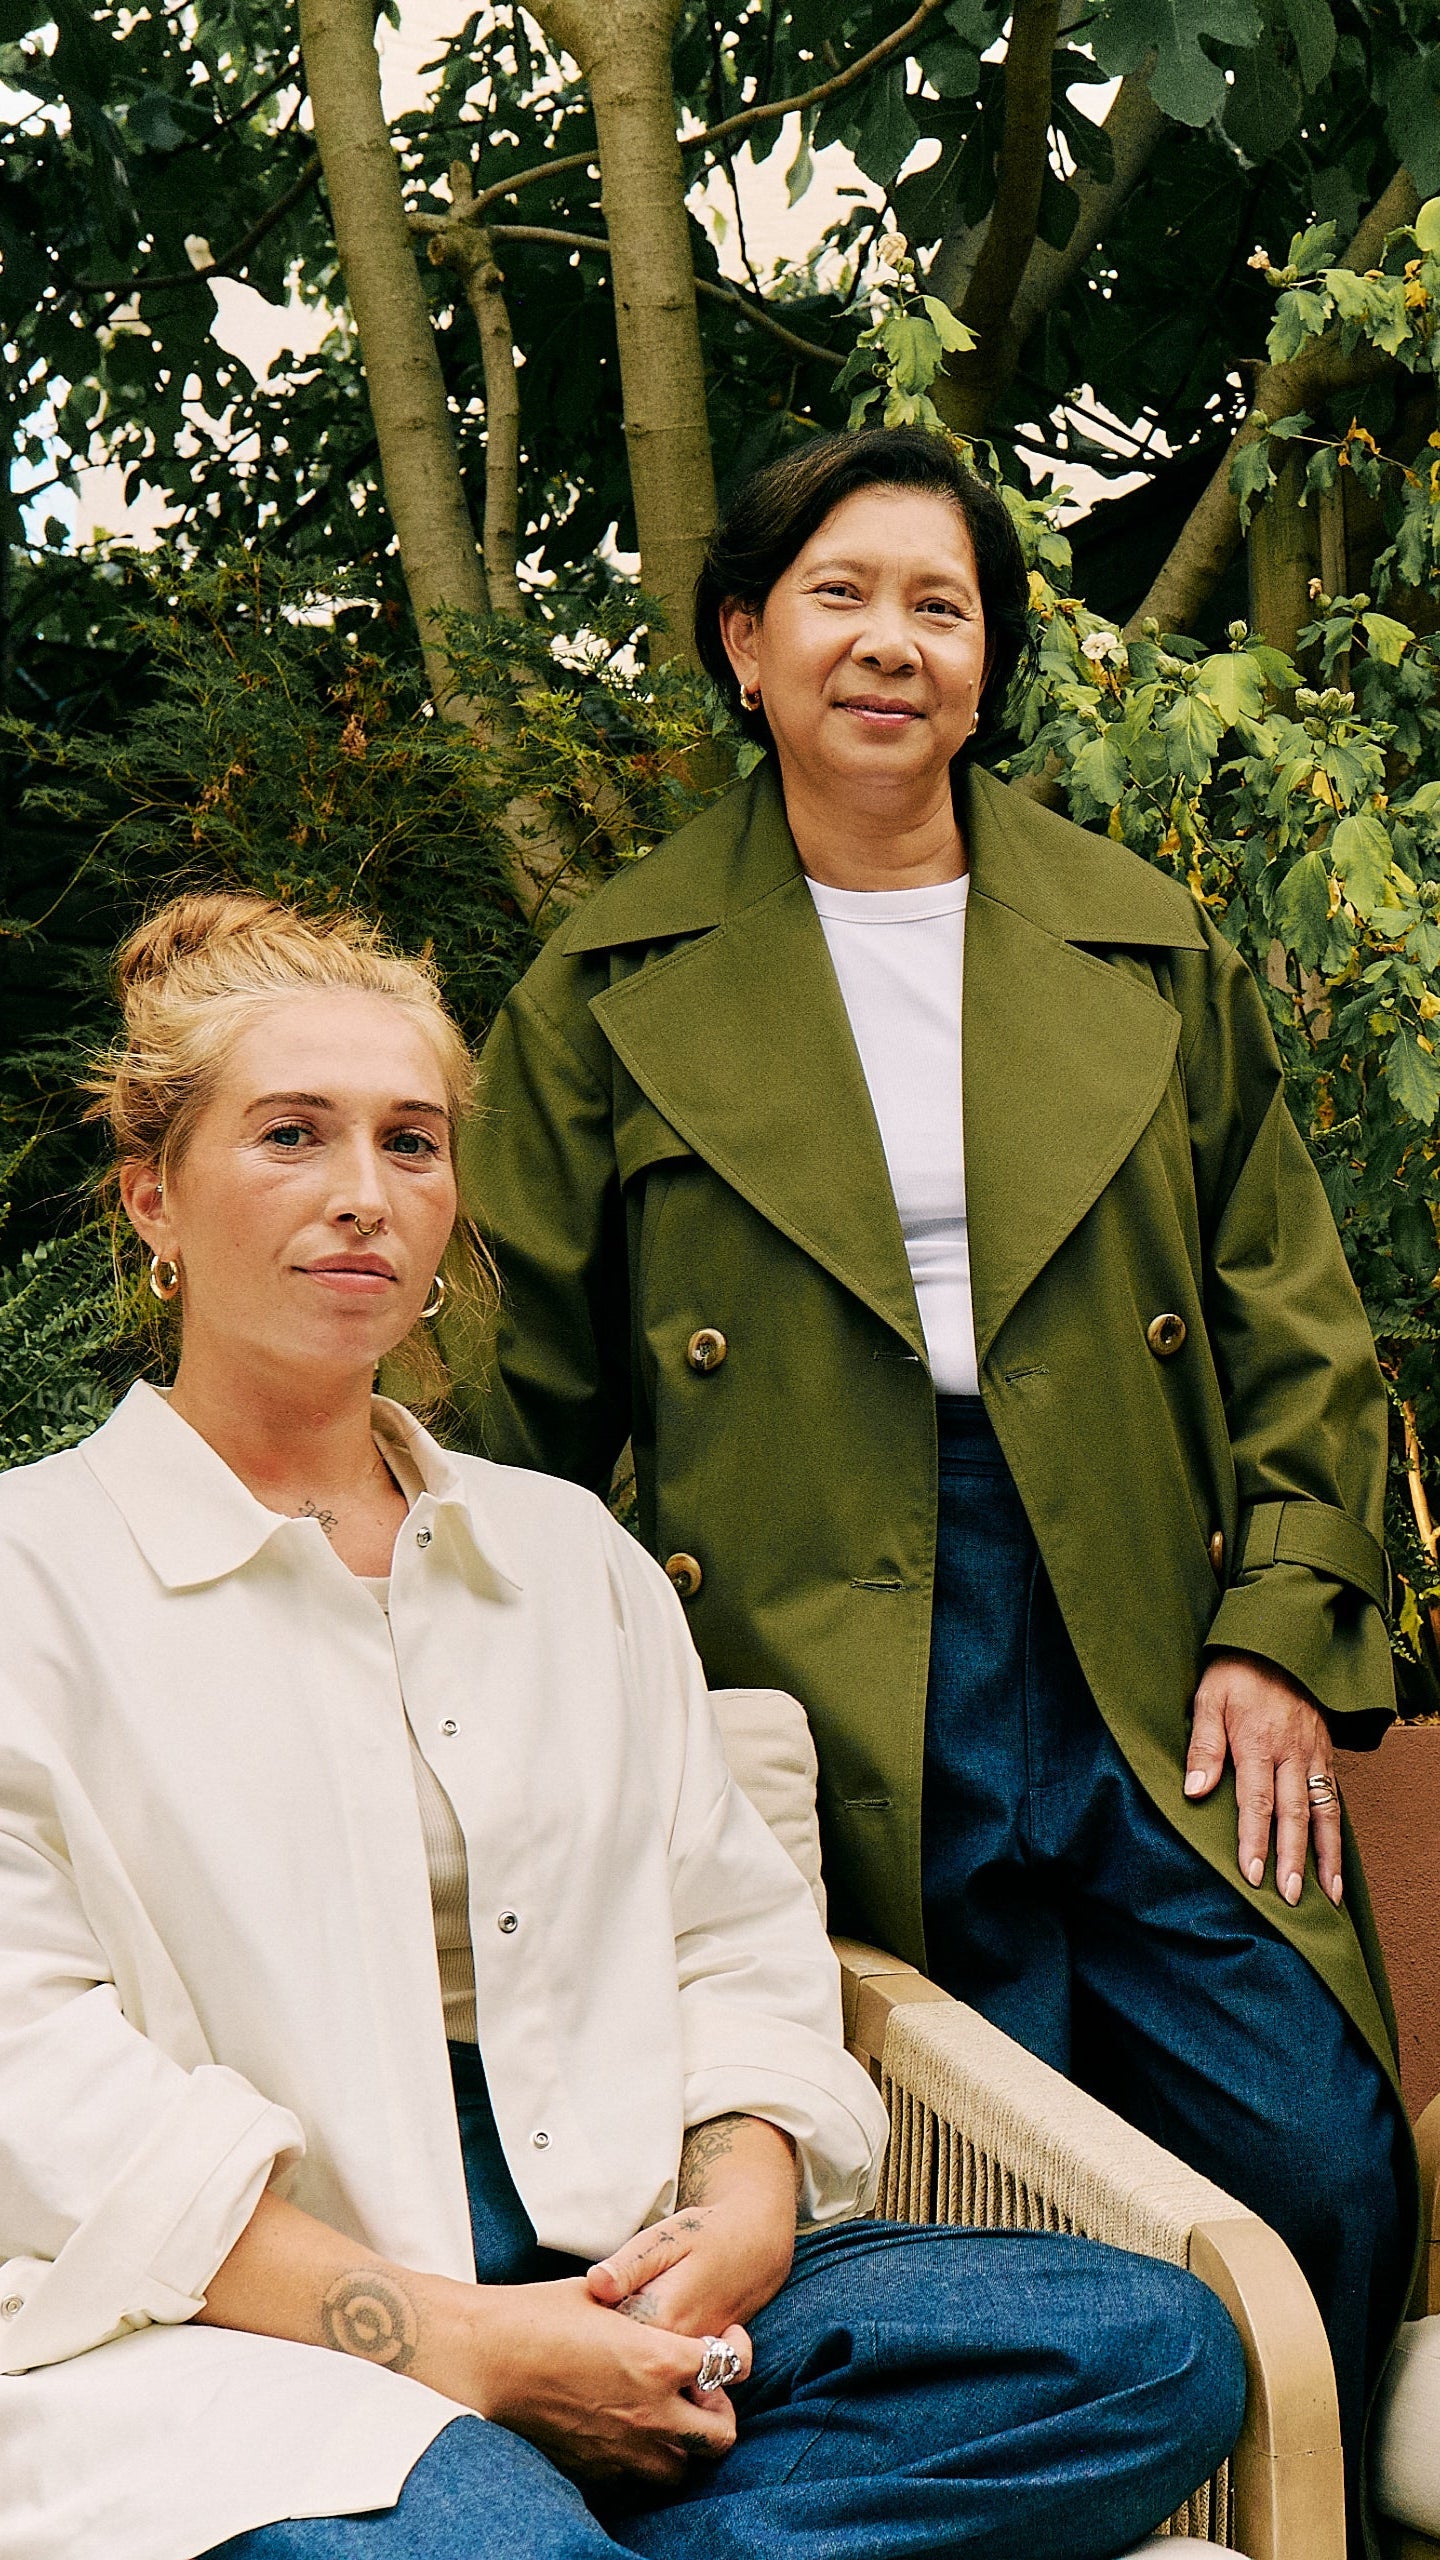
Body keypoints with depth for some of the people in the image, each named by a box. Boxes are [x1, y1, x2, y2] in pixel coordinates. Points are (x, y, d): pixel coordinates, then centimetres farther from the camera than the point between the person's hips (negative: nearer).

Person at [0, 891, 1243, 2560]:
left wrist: (738, 2219, -6)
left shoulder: (568, 1552, 23)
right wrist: (444, 2339, -16)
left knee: (1158, 2344, -18)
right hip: (233, 2333, -7)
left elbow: (737, 1946, 17)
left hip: (613, 2280, 7)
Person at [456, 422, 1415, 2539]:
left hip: (1146, 1665, 2)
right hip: (826, 1702, -2)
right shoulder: (614, 993, 7)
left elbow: (1292, 1326, 13)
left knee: (1322, 2167, -4)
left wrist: (1286, 1627, 2)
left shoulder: (1153, 957, 12)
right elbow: (523, 1395, 9)